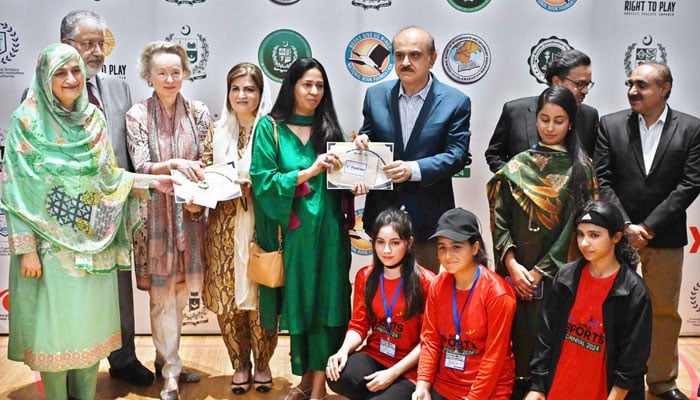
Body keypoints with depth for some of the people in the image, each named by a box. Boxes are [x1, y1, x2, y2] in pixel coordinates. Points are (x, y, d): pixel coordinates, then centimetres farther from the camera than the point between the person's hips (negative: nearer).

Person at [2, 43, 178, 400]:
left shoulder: (93, 119, 7)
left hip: (93, 244, 5)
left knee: (91, 321, 12)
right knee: (55, 324, 3)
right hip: (52, 244, -4)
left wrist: (152, 181, 0)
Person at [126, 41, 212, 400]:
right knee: (163, 293, 1)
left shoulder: (198, 113, 3)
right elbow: (141, 166, -10)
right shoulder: (137, 115, -4)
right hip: (155, 212, -3)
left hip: (189, 211, 3)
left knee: (182, 290, 11)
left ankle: (165, 357, 29)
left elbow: (206, 165, 5)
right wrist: (173, 164, -28)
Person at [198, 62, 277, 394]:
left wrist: (253, 184, -18)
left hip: (262, 226, -3)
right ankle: (240, 364, 23)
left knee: (262, 297, 1)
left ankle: (262, 363, 21)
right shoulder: (217, 131, 11)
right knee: (227, 297, 5)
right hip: (225, 227, 3)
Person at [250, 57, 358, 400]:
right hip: (294, 231, -2)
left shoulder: (329, 127, 10)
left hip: (328, 231, 2)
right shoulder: (270, 127, 1)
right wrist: (308, 171, -17)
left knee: (326, 302, 1)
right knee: (297, 301, 8)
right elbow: (262, 181, -9)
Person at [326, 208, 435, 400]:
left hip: (409, 368, -4)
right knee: (336, 376, -27)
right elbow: (358, 325, 5)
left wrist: (393, 373, -19)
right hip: (374, 356, 4)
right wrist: (344, 351, -17)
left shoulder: (426, 282, -11)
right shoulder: (365, 276, 4)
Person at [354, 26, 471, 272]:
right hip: (383, 211, 3)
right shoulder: (376, 95, 3)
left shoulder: (455, 102, -6)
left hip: (428, 215, -2)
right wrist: (361, 142, -13)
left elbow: (457, 155, -11)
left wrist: (414, 169, -26)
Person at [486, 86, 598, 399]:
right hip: (517, 271, 2)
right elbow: (500, 218, 0)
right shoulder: (518, 165, 6)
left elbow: (576, 225, -6)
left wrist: (540, 272, -11)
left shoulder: (580, 168, 0)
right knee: (522, 333, 5)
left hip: (559, 273, -2)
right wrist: (511, 262, -14)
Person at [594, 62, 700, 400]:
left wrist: (649, 226, -11)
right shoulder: (610, 125, 1)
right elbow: (602, 180, -3)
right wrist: (625, 225, -11)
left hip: (665, 235, 0)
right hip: (618, 233, 0)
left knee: (665, 311, 10)